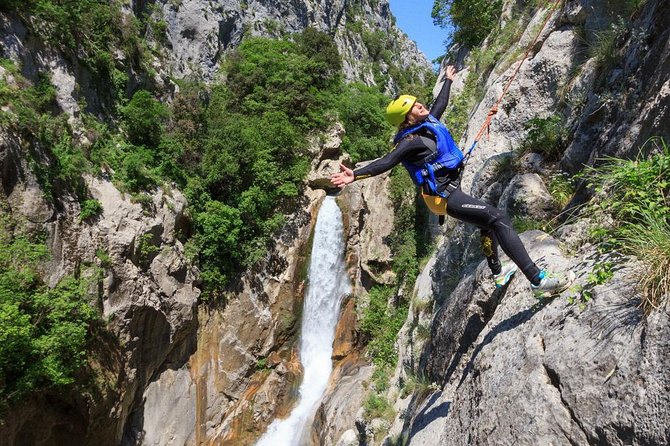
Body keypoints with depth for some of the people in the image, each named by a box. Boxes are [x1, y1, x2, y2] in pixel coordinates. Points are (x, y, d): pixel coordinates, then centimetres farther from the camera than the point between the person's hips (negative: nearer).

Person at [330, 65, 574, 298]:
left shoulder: (429, 122, 9)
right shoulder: (412, 140, -18)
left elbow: (440, 103, 28)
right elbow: (388, 160, -31)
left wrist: (448, 81, 43)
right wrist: (355, 175, -45)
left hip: (451, 189, 11)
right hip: (444, 195, -11)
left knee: (488, 222, 28)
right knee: (500, 219, -19)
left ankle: (498, 273, 46)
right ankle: (539, 280, -22)